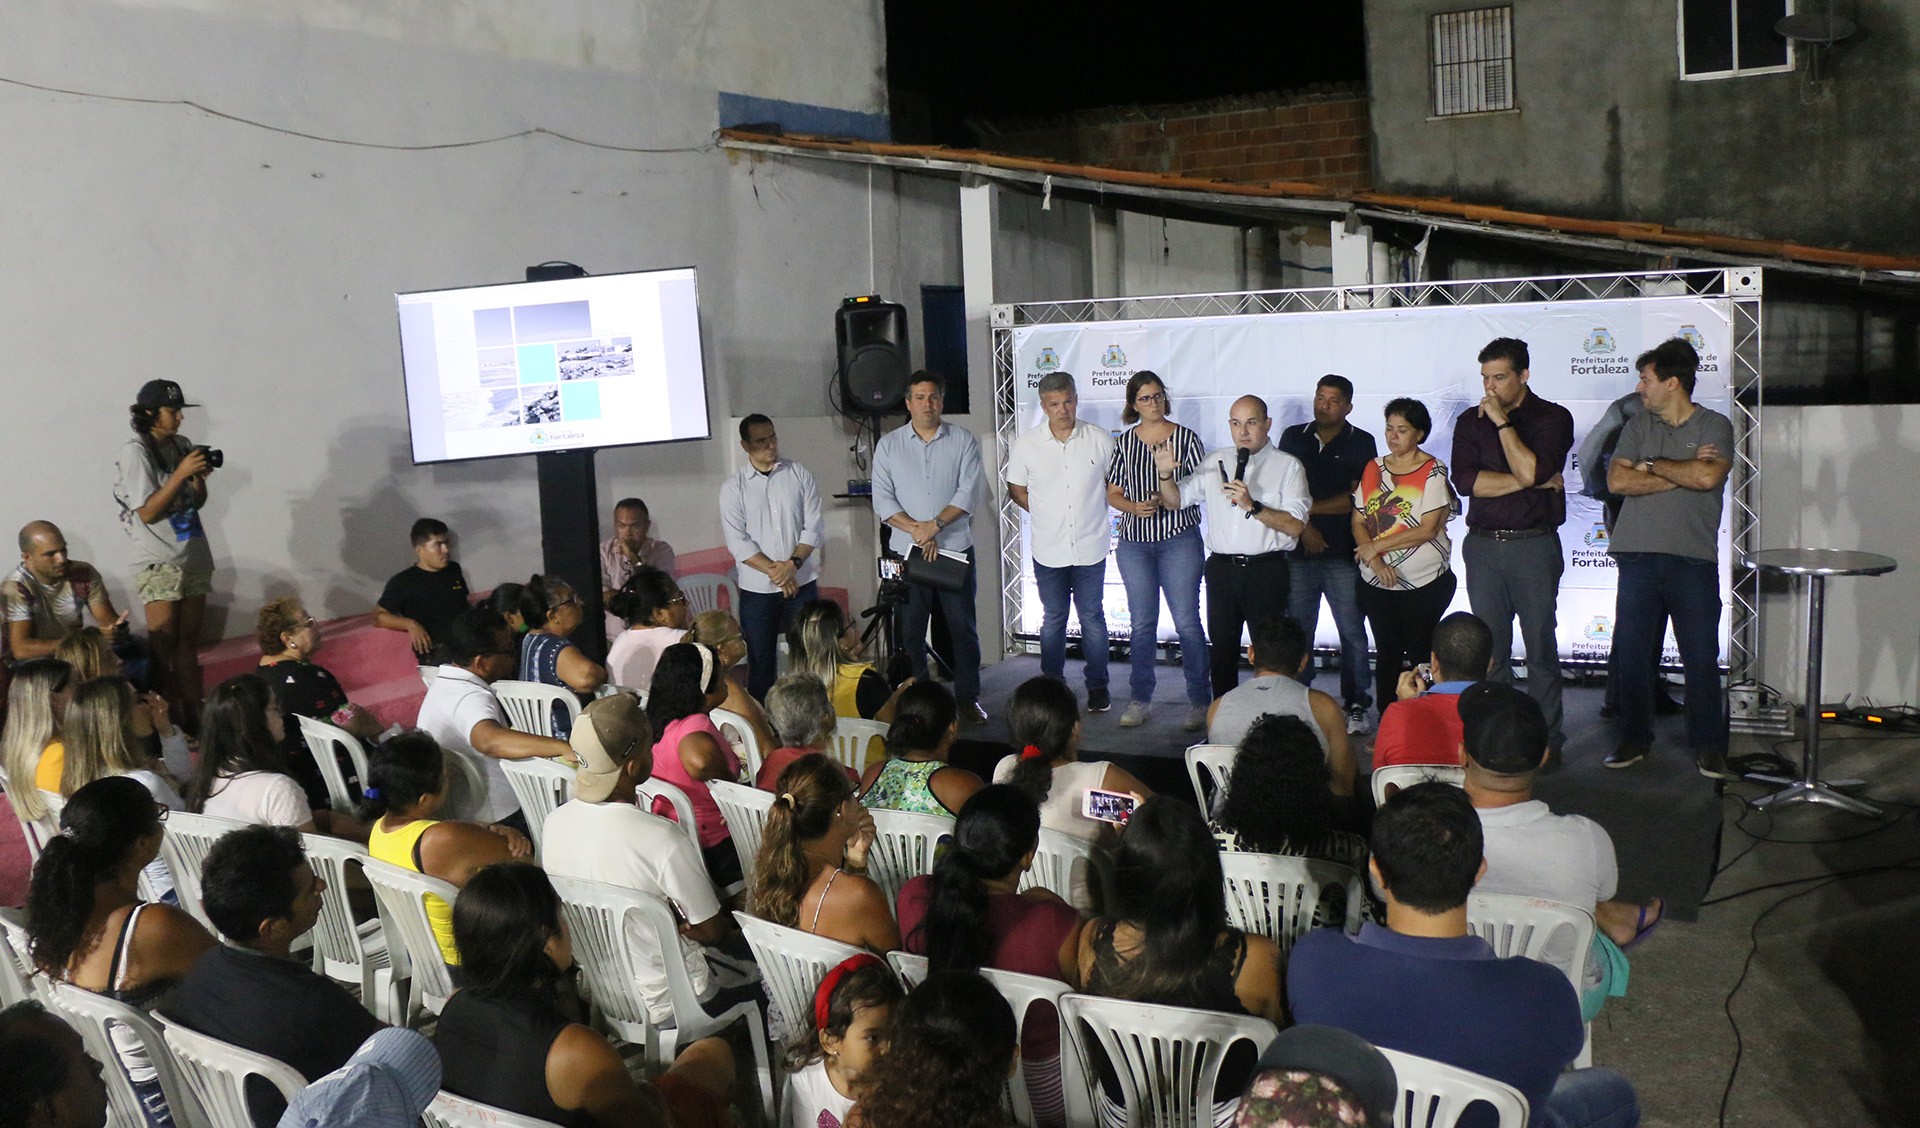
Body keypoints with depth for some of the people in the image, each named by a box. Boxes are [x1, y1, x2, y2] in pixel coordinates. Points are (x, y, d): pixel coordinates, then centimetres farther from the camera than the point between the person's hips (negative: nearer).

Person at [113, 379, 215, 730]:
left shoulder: (182, 445, 7)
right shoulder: (136, 451, -10)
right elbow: (147, 512, -14)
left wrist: (199, 476, -6)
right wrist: (181, 472, -20)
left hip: (194, 558, 6)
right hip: (159, 563, -6)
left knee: (188, 641, 7)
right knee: (163, 644, -4)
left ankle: (193, 718, 10)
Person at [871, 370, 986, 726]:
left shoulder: (964, 441, 4)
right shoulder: (888, 445, 6)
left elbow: (968, 493, -6)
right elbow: (882, 499, -1)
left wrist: (934, 525, -17)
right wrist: (916, 530, -13)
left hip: (956, 549, 0)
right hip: (906, 552, 1)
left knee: (963, 627, 3)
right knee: (910, 631, 4)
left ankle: (968, 698, 13)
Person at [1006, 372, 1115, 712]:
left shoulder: (1100, 439, -4)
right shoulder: (1025, 446, -4)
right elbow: (1016, 490, 9)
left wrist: (1091, 512, 1)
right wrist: (1047, 514, 3)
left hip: (1090, 547, 0)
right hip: (1048, 550, 0)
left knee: (1092, 617, 7)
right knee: (1053, 619, 10)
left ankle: (1097, 685, 19)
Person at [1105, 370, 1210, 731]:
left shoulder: (1186, 438, 0)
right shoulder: (1124, 442, 7)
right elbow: (1112, 494, 9)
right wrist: (1134, 507, -10)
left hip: (1179, 540, -3)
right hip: (1135, 542, 3)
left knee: (1187, 621, -4)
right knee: (1141, 622, 8)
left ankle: (1200, 701, 4)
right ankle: (1140, 699, 18)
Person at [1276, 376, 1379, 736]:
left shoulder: (1361, 443, 4)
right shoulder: (1293, 437, 12)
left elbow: (1357, 500, -4)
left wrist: (1309, 508, -6)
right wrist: (1304, 527, -5)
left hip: (1343, 554, -2)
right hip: (1299, 550, 2)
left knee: (1352, 631, -2)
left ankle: (1355, 706, 5)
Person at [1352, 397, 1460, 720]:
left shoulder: (1433, 472, -7)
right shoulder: (1374, 469, 9)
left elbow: (1428, 529, -15)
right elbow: (1358, 521, 6)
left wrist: (1376, 546, -13)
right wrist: (1374, 561, -10)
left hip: (1425, 583, -4)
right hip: (1377, 582, 4)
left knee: (1418, 654, -1)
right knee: (1386, 653, 8)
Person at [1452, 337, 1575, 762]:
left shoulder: (1553, 418, -1)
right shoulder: (1470, 421, 9)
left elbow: (1532, 471, -17)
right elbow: (1465, 480, -6)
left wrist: (1502, 422, -13)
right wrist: (1527, 482, -11)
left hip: (1534, 544, -3)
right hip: (1483, 546, 3)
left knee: (1540, 647, -1)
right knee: (1489, 649, 5)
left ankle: (1547, 739, 7)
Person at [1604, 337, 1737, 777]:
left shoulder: (1716, 426, 3)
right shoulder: (1638, 426, 12)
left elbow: (1708, 477, -15)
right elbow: (1617, 480, -2)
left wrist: (1653, 465, -4)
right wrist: (1684, 472, -6)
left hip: (1693, 558, -3)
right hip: (1638, 555, 3)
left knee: (1702, 657, -1)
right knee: (1631, 651, 4)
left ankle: (1709, 746, 10)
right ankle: (1634, 737, 17)